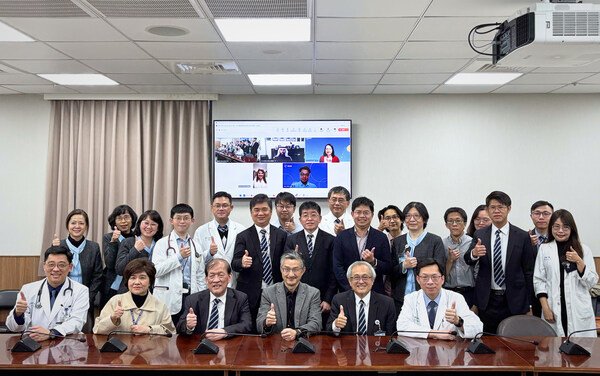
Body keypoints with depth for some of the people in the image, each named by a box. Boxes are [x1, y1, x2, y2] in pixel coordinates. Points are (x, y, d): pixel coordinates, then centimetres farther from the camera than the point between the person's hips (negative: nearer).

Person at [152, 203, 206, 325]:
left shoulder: (196, 246, 16)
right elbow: (155, 270, -10)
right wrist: (179, 257, -13)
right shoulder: (163, 243, 2)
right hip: (170, 299, -4)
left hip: (191, 297, 4)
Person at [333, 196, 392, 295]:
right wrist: (351, 288, -10)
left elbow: (388, 269, 2)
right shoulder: (342, 237, 4)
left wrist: (373, 261, -16)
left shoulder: (381, 238, 3)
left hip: (375, 293, 0)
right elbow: (337, 267, 0)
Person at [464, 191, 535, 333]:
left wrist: (529, 305, 1)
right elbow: (468, 260, -9)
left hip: (514, 301, -1)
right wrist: (474, 253, -34)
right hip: (487, 300, 1)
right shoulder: (479, 235, 3)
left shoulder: (522, 236, -1)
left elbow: (529, 272, 2)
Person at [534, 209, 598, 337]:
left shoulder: (583, 250, 5)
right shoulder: (544, 249, 4)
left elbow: (592, 282, 2)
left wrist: (579, 261, -11)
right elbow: (539, 280, 4)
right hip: (554, 310, 0)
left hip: (579, 311, 0)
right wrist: (545, 307, -4)